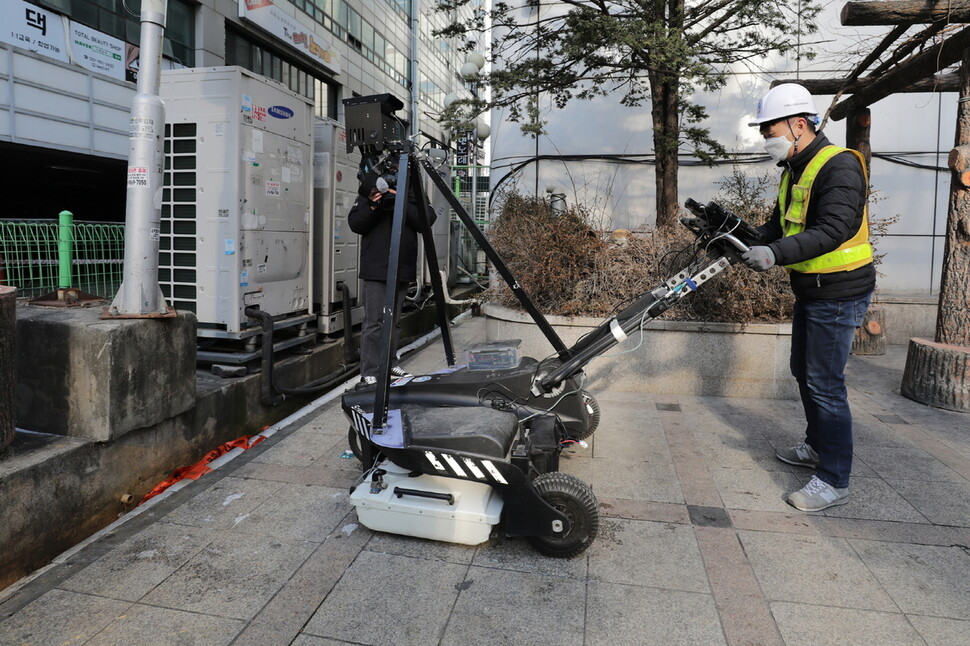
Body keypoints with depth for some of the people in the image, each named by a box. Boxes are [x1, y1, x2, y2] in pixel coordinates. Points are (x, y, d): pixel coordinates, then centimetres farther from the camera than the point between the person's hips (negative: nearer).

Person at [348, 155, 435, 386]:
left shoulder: (414, 194, 9)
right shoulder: (370, 191, 4)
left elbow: (426, 220, -5)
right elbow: (355, 224, 0)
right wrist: (371, 206, -16)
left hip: (403, 268, 3)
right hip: (376, 268, -3)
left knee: (393, 319, 12)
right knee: (375, 321, -6)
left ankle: (390, 364, 24)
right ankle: (369, 373, -2)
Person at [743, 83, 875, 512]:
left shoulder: (840, 165, -18)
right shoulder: (794, 171, 12)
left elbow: (832, 231, -30)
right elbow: (779, 226, 14)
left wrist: (776, 254, -41)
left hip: (839, 293, -10)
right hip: (809, 290, 10)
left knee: (825, 385, -7)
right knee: (804, 372, 19)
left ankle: (834, 481, 5)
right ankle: (816, 447, 38)